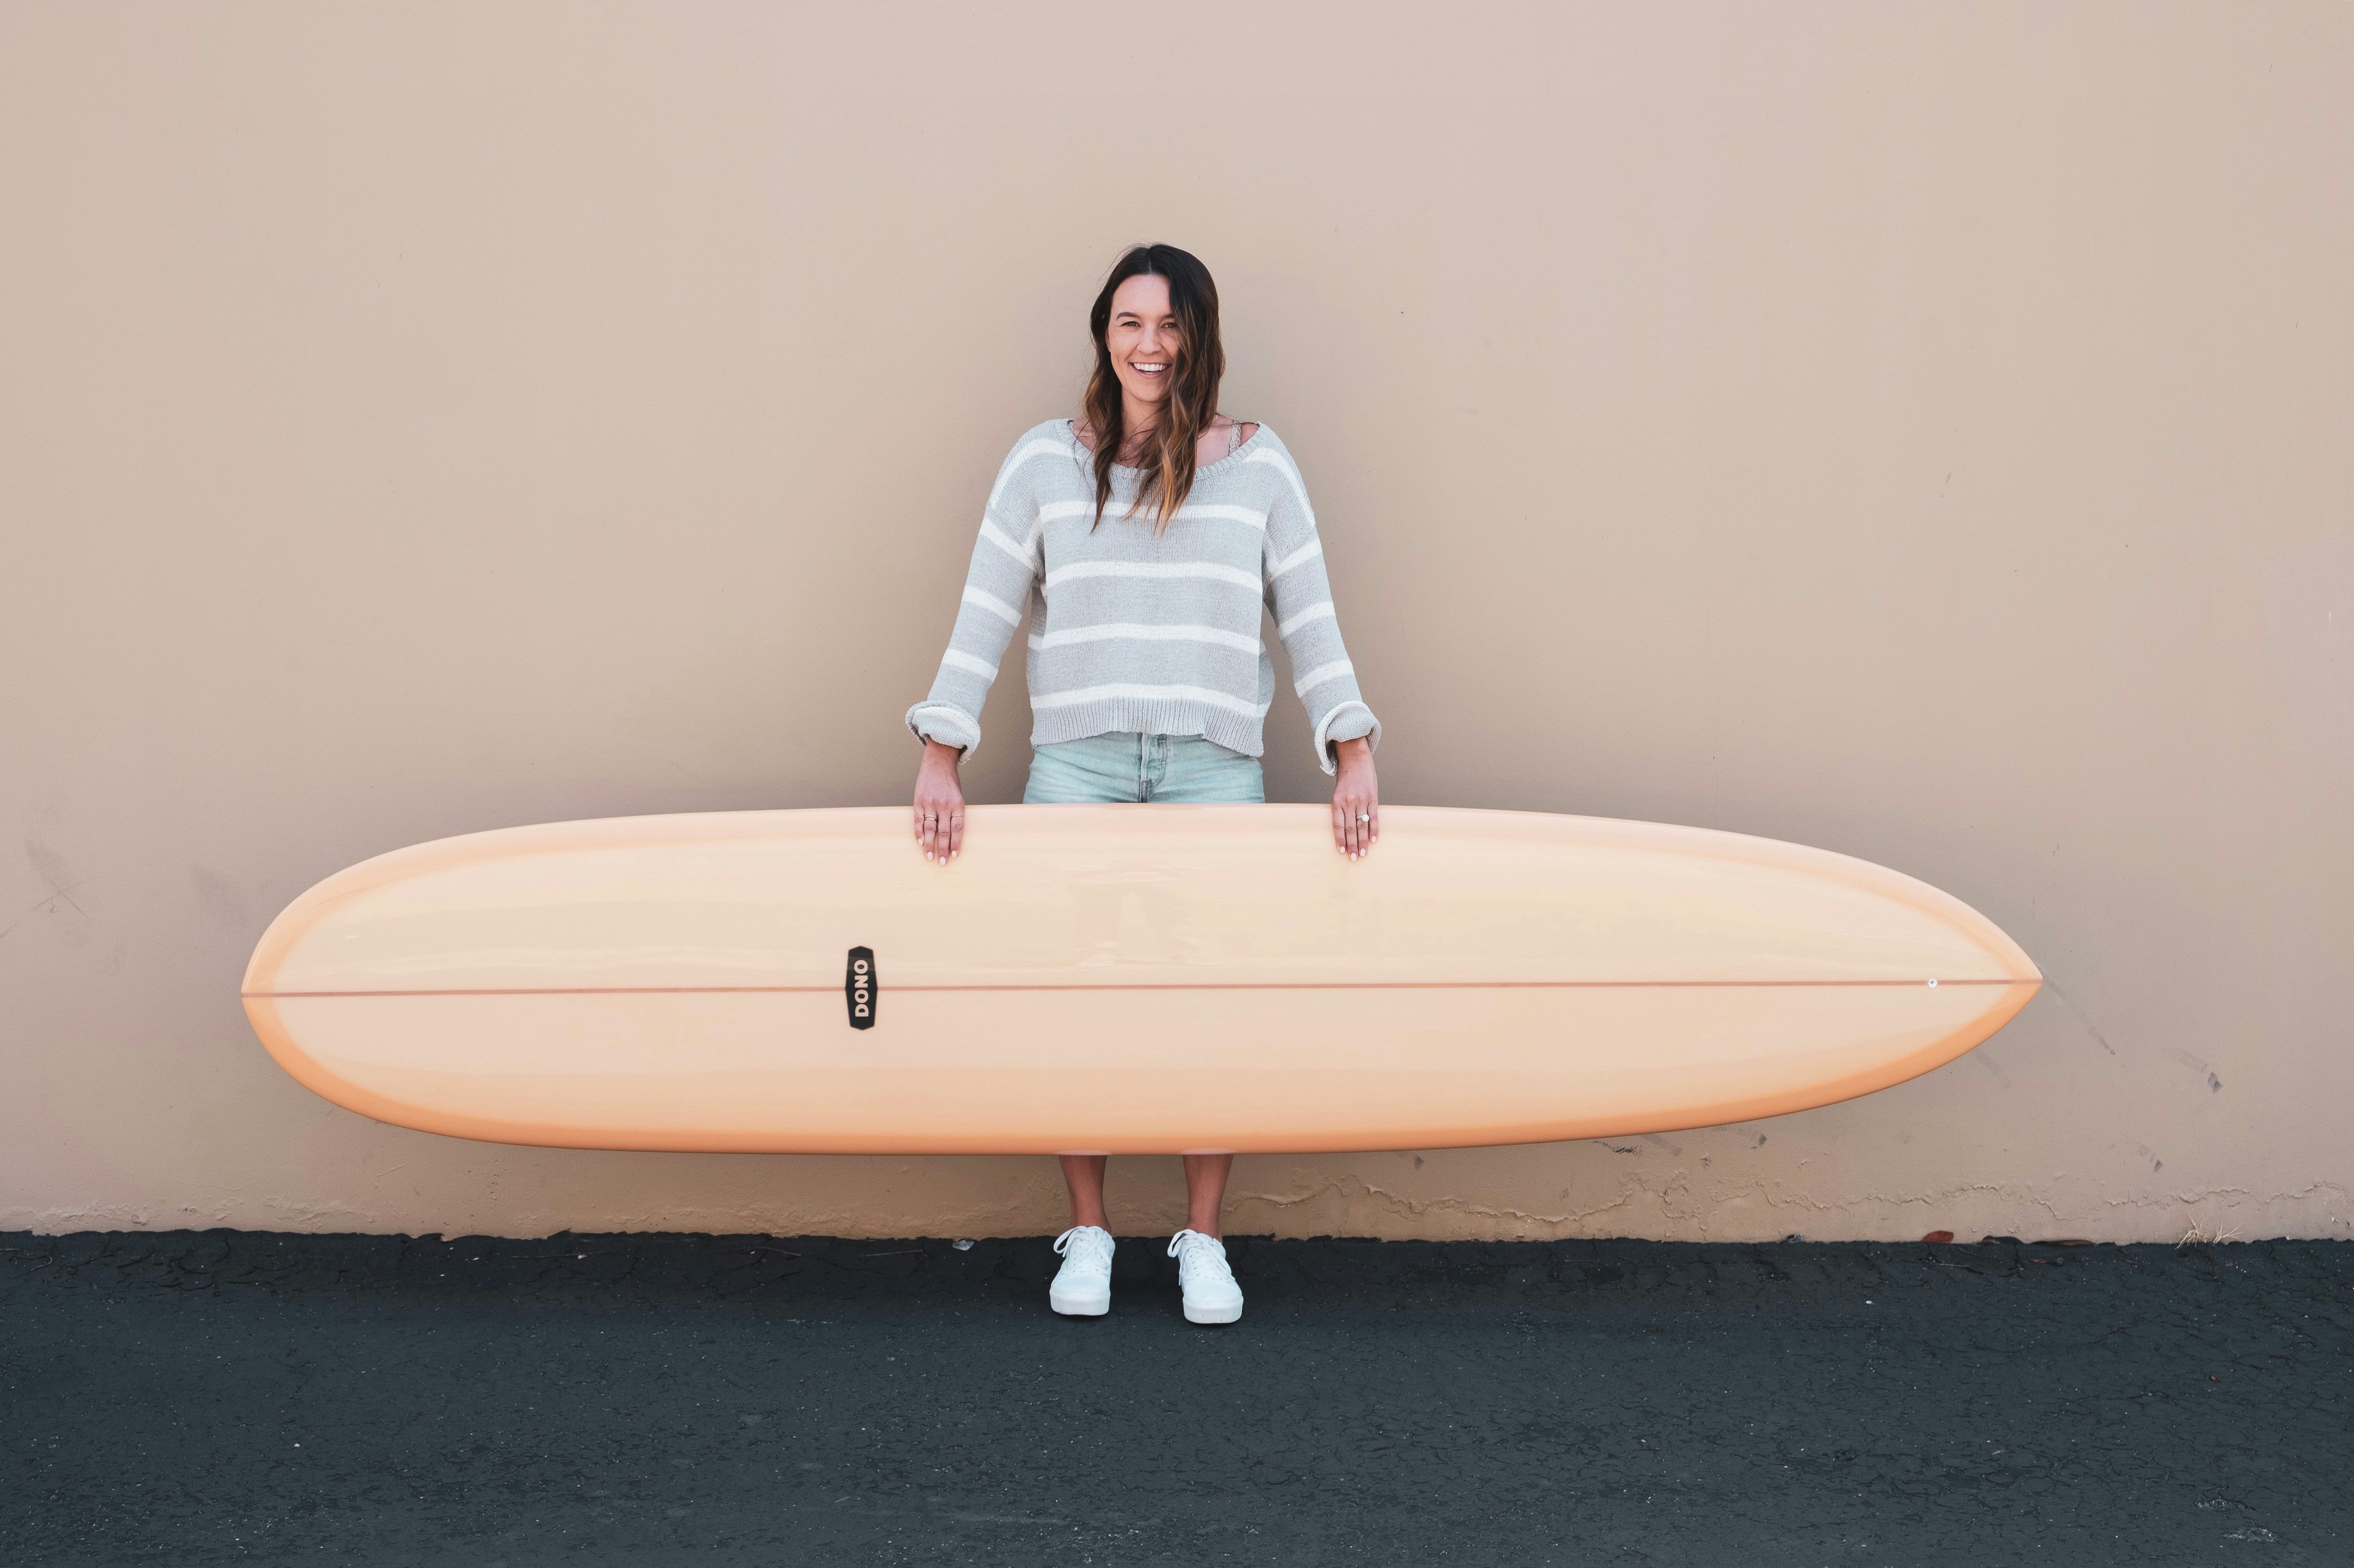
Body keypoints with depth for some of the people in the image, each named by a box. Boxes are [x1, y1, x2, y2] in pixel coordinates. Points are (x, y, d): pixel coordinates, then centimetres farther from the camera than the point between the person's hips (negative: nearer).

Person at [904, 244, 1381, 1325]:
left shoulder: (1258, 463, 9)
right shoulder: (1047, 459, 7)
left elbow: (1309, 621, 8)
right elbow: (984, 618, 5)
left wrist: (1353, 753, -2)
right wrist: (940, 757, -3)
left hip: (1214, 765, 0)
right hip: (1076, 761, 0)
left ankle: (1202, 1240, 12)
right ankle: (1086, 1235, 14)